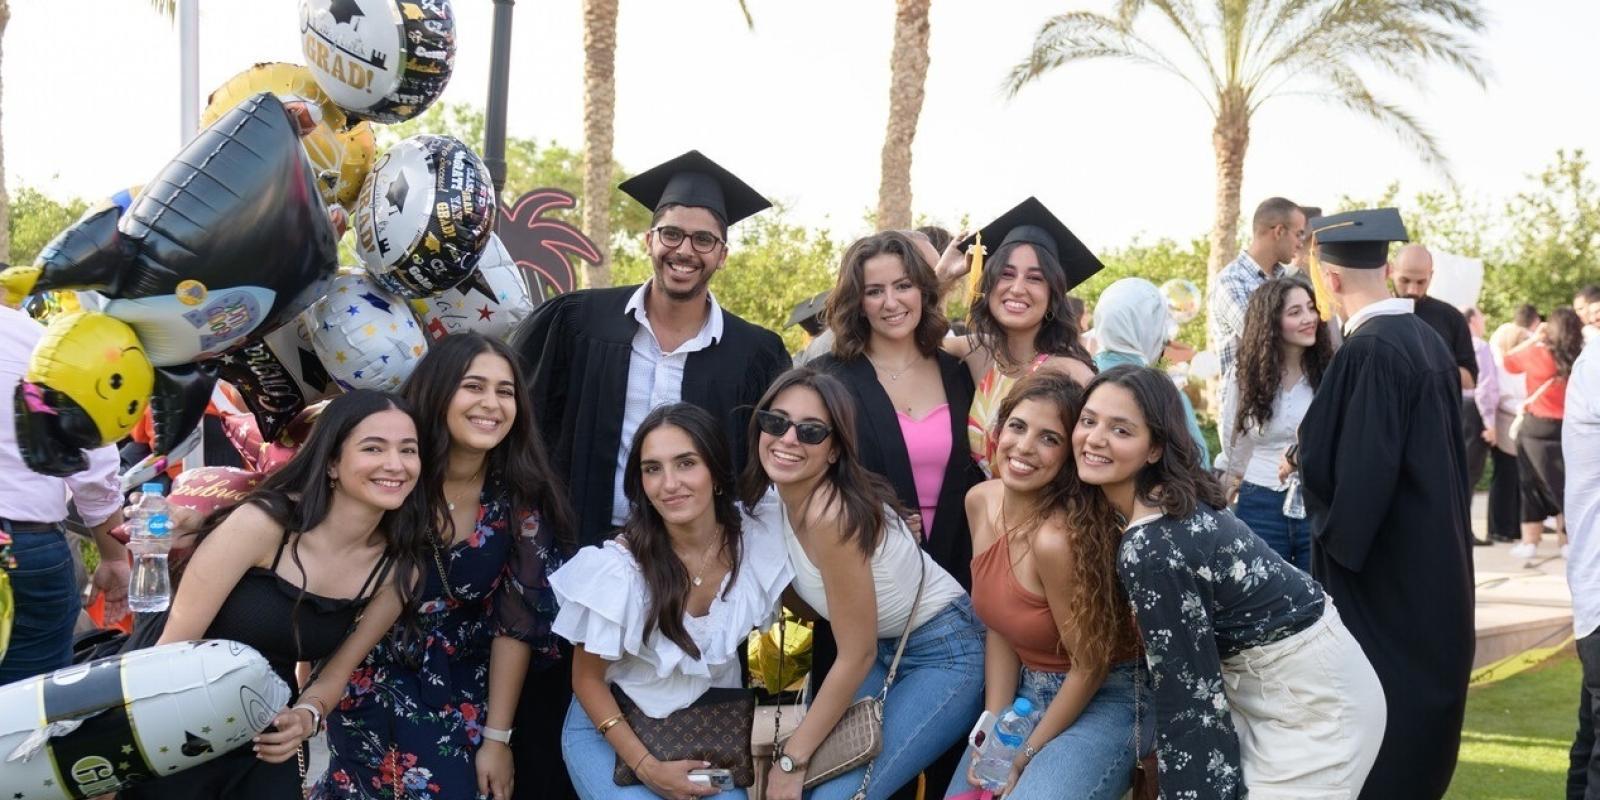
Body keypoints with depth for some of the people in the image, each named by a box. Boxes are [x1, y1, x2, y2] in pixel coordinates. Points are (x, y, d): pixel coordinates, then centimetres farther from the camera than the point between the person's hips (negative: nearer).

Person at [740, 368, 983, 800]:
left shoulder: (831, 515, -29)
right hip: (882, 651, 8)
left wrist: (792, 759, -14)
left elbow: (857, 656, -22)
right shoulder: (777, 497, -5)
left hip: (945, 657, -7)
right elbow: (811, 603, 7)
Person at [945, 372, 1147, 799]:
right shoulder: (980, 501, -6)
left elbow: (1090, 667, -18)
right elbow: (999, 630, 1)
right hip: (1025, 693, 7)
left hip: (1100, 701, -7)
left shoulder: (1057, 539, -29)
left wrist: (1025, 755, -9)